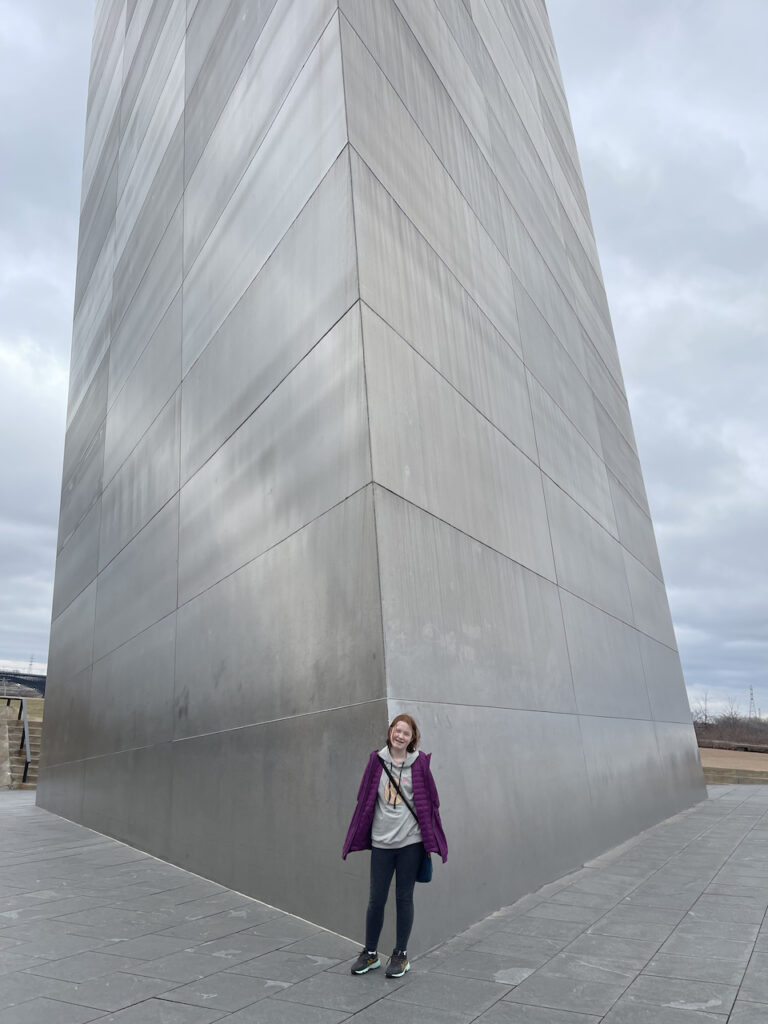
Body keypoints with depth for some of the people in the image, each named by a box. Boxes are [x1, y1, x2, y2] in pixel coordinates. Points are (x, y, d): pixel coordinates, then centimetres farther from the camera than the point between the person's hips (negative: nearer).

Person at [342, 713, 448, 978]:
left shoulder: (419, 763, -4)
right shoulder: (377, 761, -1)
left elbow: (429, 801, 2)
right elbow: (364, 799, 6)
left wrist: (430, 840, 1)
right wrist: (360, 837, 7)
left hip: (410, 842, -1)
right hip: (381, 842, 1)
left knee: (404, 898, 10)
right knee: (376, 899, 8)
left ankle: (401, 955, 26)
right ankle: (370, 953, 27)